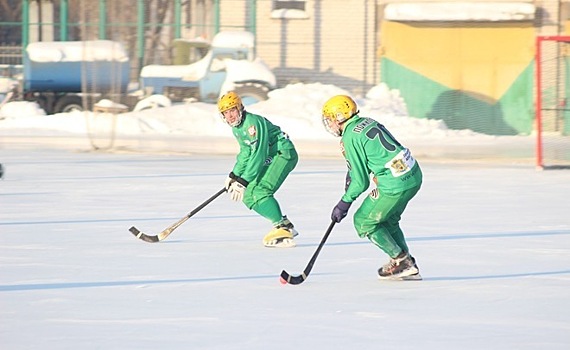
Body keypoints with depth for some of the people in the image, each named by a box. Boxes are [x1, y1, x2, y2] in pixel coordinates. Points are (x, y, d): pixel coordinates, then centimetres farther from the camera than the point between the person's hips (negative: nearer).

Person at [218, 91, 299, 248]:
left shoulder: (253, 122, -23)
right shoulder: (236, 128, 7)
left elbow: (258, 155, -28)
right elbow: (245, 153, 22)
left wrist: (243, 182, -27)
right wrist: (234, 176, 19)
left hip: (284, 154, -10)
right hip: (269, 159, 10)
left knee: (260, 191, -26)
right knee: (248, 196, 3)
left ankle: (282, 229, -28)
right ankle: (286, 225, 4)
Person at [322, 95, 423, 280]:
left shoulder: (350, 138, -11)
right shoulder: (368, 122, 14)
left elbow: (361, 181, -8)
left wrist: (344, 203, 3)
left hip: (394, 184, -9)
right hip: (414, 174, 9)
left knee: (364, 221, 7)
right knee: (388, 220, 26)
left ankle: (400, 260, 8)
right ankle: (409, 266, 24)